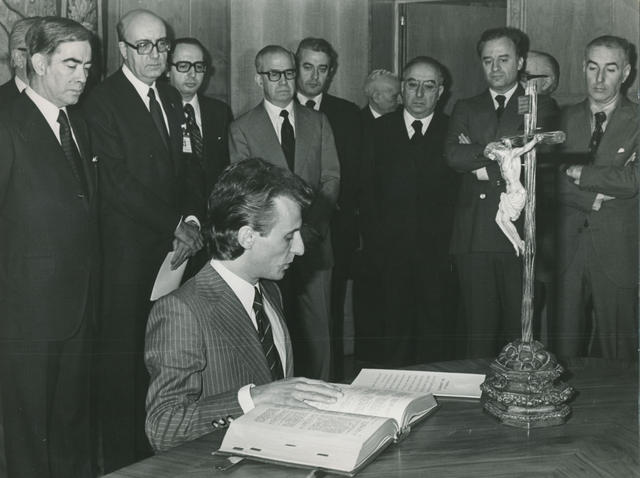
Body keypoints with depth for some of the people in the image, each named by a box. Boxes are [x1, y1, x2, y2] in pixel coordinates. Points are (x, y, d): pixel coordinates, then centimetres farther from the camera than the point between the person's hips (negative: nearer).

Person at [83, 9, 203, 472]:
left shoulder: (171, 98, 16)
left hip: (170, 243, 6)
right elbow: (118, 182, -14)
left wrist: (191, 220, 1)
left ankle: (154, 447, 20)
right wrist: (175, 226, -14)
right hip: (126, 247, -6)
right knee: (122, 353, 1)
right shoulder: (102, 101, -7)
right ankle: (122, 461, 13)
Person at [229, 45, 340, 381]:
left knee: (317, 332, 3)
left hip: (314, 242, 2)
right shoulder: (242, 128, 6)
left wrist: (310, 222, -8)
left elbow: (332, 178, 8)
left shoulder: (317, 122, 14)